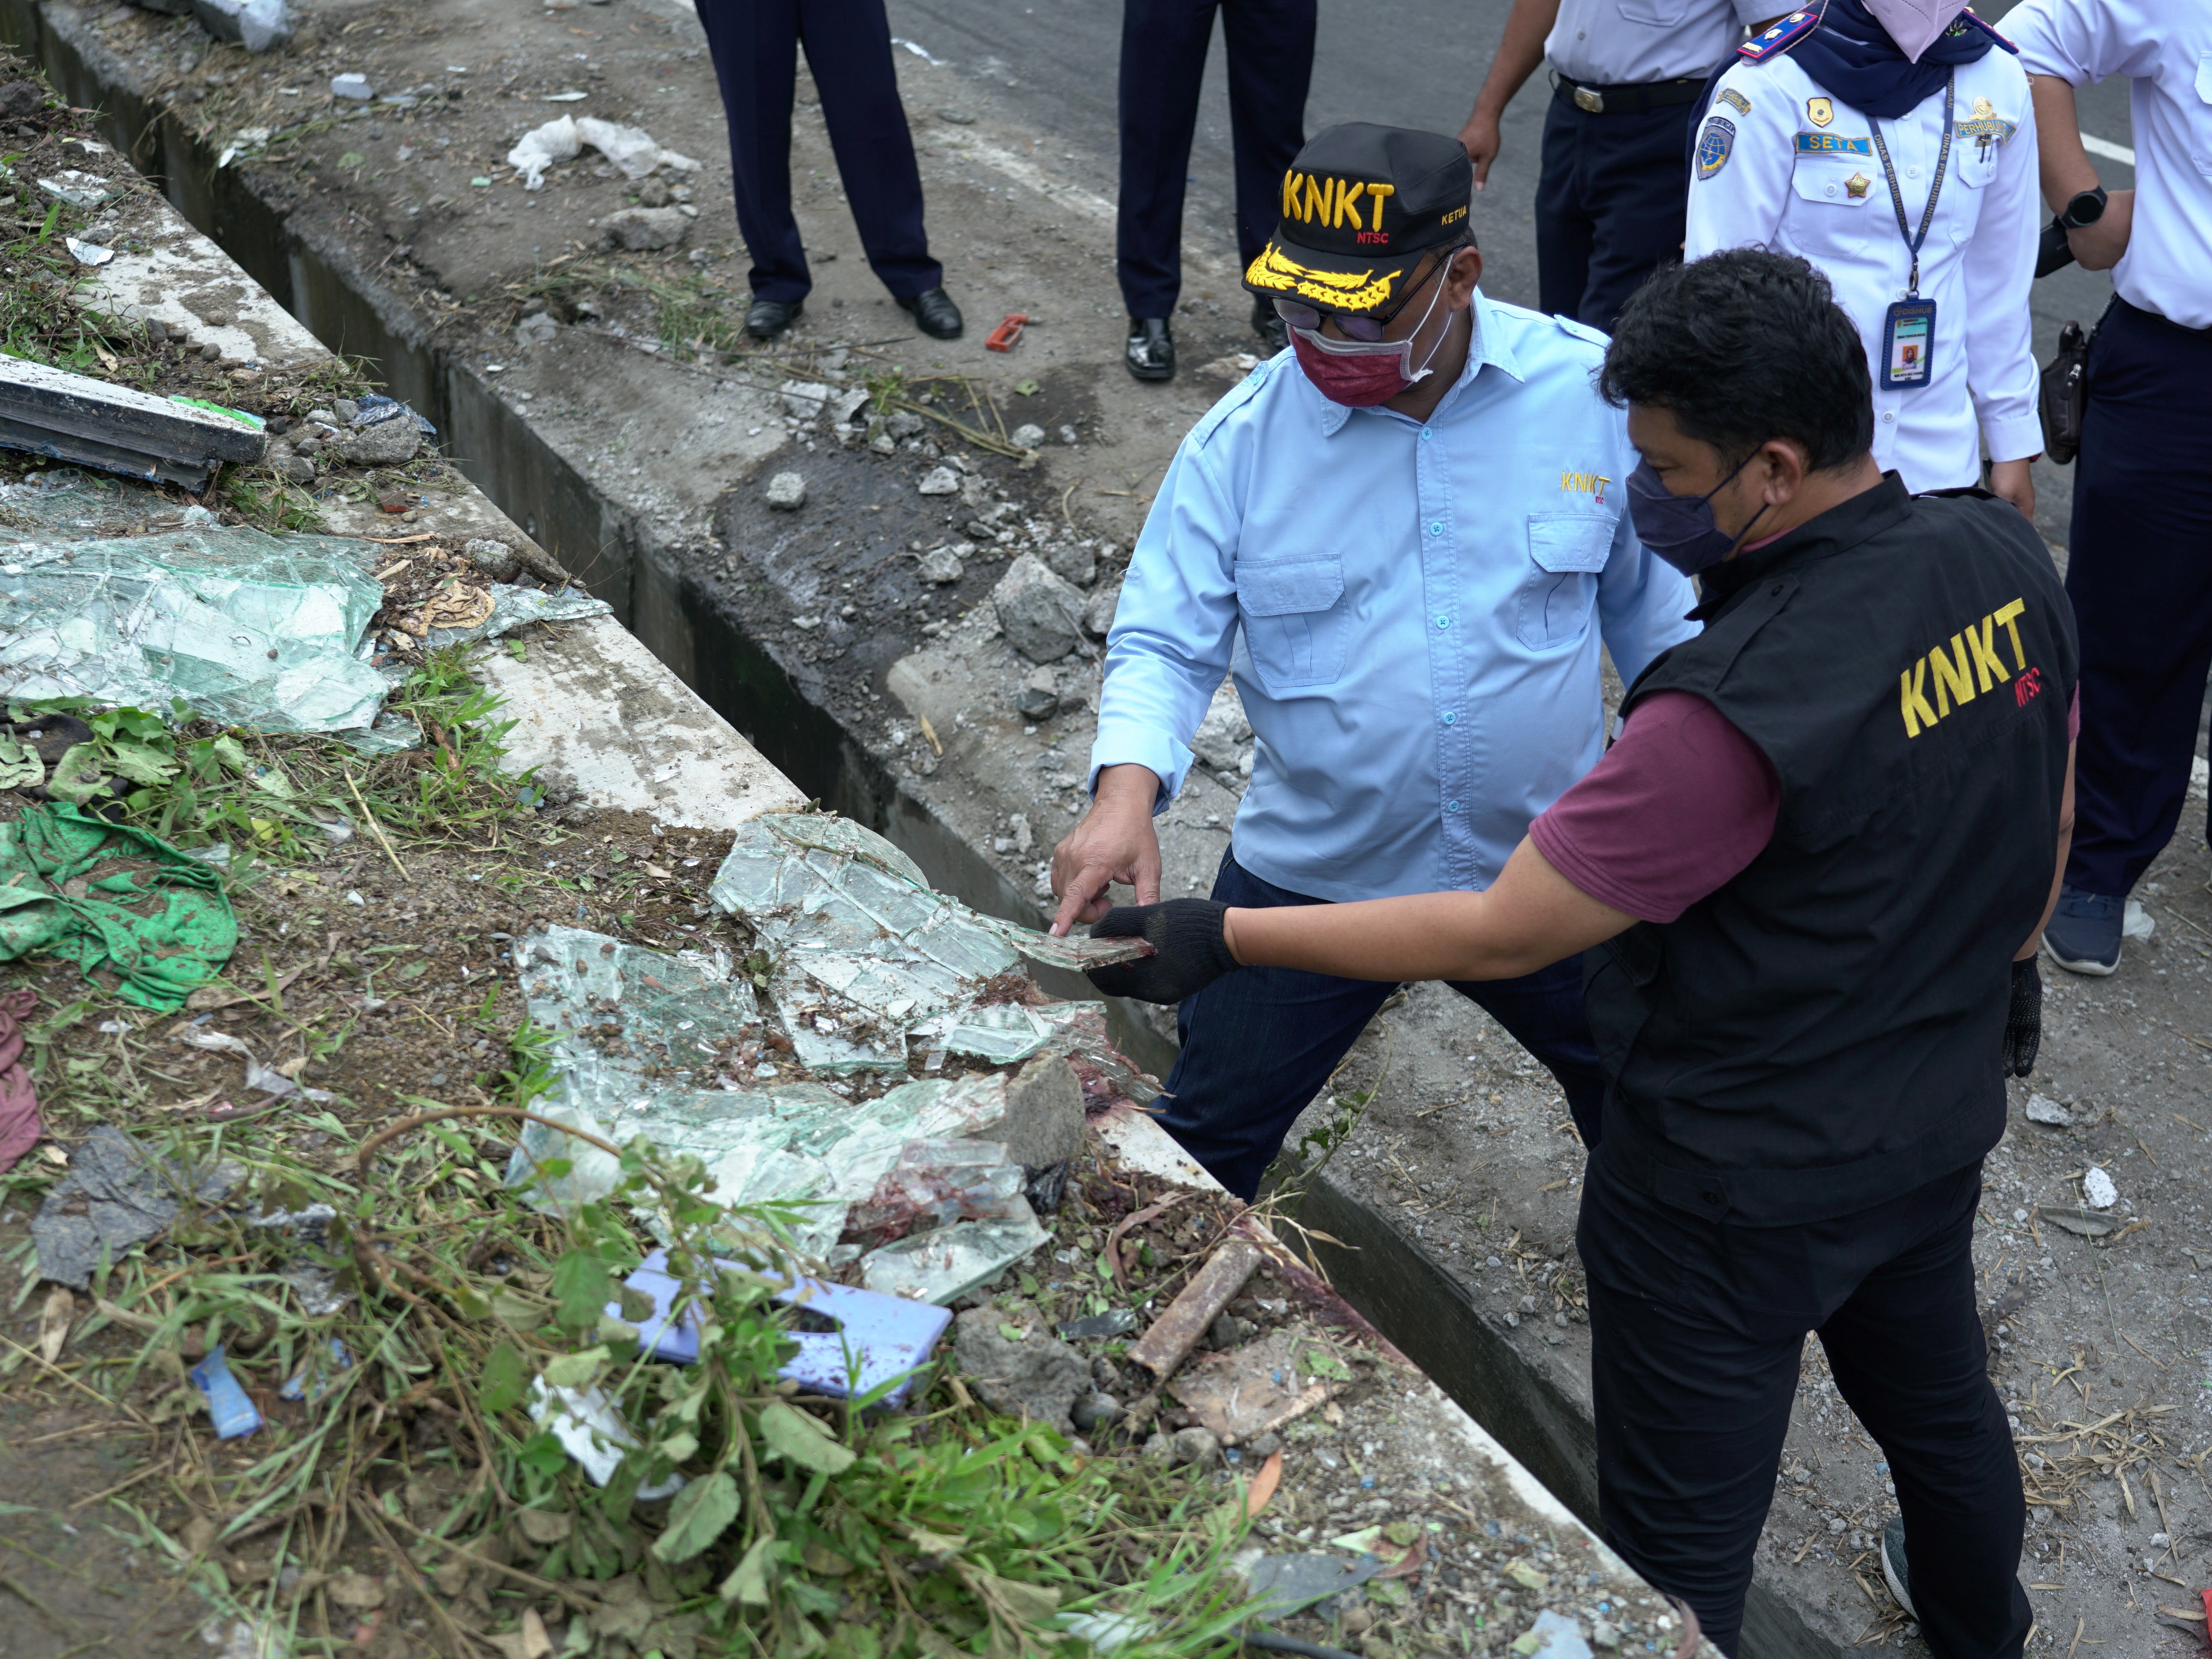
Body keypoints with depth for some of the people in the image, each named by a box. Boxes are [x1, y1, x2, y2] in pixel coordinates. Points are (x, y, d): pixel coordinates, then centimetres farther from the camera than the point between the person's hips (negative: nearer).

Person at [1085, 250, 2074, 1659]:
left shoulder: (1742, 712, -36)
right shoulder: (2007, 560, -11)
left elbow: (1500, 936, -29)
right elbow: (2050, 817, 6)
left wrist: (1224, 940, -21)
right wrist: (2005, 958, 25)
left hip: (1742, 1191, -8)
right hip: (1945, 1118, 9)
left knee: (1680, 1541, 13)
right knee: (1936, 1390, 34)